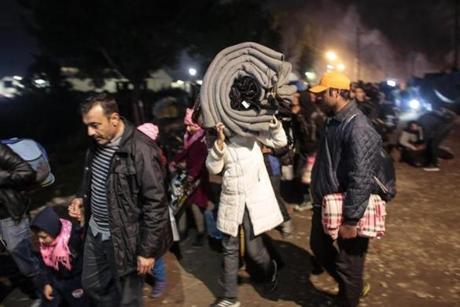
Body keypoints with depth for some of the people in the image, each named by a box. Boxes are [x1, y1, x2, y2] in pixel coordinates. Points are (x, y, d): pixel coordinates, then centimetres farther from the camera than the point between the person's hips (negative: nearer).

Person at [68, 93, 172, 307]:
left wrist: (147, 249, -18)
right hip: (95, 232, 8)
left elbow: (155, 204, -22)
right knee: (91, 285, 25)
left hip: (124, 239, -7)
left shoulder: (140, 150, -25)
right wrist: (82, 198, -1)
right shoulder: (97, 142, 0)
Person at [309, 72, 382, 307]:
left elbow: (361, 179, -27)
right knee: (319, 246, 24)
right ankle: (349, 285, 46)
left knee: (348, 263, 10)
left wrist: (350, 220, -24)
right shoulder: (333, 120, 7)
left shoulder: (358, 128, -23)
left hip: (345, 209, -9)